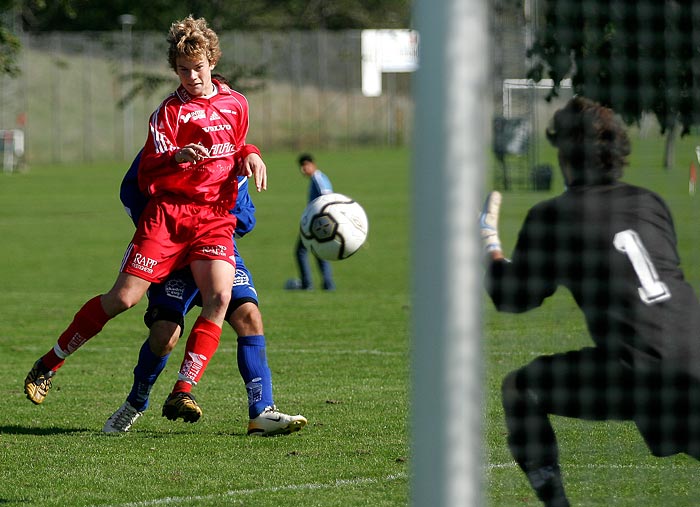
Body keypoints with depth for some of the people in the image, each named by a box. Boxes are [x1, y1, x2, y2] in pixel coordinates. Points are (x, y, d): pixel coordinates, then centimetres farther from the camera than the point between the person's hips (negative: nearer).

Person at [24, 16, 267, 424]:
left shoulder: (235, 104, 13)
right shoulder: (170, 111, 1)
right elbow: (147, 176, -6)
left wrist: (250, 155, 9)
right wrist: (177, 158, -27)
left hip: (215, 216, 3)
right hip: (168, 210, -3)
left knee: (220, 296, -22)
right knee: (124, 297, -10)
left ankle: (183, 392, -22)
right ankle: (50, 364, 8)